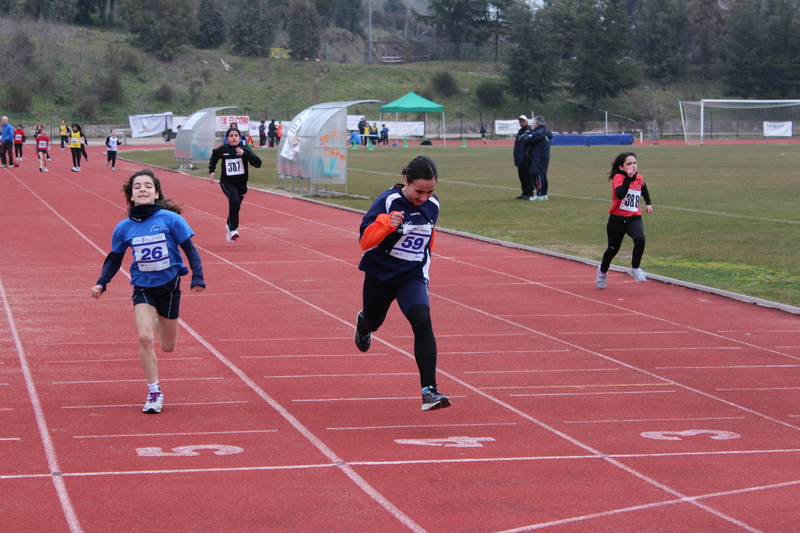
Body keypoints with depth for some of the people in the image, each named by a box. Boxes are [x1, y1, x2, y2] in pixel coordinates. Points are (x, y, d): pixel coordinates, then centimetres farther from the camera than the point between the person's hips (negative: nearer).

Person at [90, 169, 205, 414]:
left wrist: (197, 278, -13)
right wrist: (101, 283, -4)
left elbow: (190, 249, -4)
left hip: (169, 286, 0)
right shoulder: (124, 228, -5)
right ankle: (154, 392, -6)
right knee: (145, 338, -19)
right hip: (143, 288, 0)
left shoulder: (170, 219, -12)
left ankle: (160, 323, 49)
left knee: (167, 346, 11)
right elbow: (114, 259, 8)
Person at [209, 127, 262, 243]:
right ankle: (233, 229, -20)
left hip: (241, 183, 2)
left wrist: (244, 154, -30)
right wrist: (211, 171, 6)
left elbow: (258, 163, -20)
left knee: (235, 206, 15)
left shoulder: (245, 149, -11)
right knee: (234, 201, -27)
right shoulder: (222, 150, -7)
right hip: (227, 182, -2)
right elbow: (213, 158, 16)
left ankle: (229, 225, 46)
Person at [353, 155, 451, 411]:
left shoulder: (432, 205, -5)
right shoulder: (388, 201, -19)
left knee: (422, 321, -24)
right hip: (380, 275, -1)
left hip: (413, 277, 1)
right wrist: (386, 224, -43)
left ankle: (429, 391, -27)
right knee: (373, 322, 23)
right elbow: (365, 240, -25)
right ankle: (362, 323, 65)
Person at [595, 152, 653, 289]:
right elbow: (620, 194, -34)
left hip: (634, 218, 3)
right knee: (613, 249, 11)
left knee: (640, 239, -27)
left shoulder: (639, 178, 3)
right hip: (617, 219, -3)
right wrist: (628, 177, -35)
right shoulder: (618, 177, -14)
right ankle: (603, 271, 42)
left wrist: (648, 203, 19)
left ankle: (635, 269, -6)